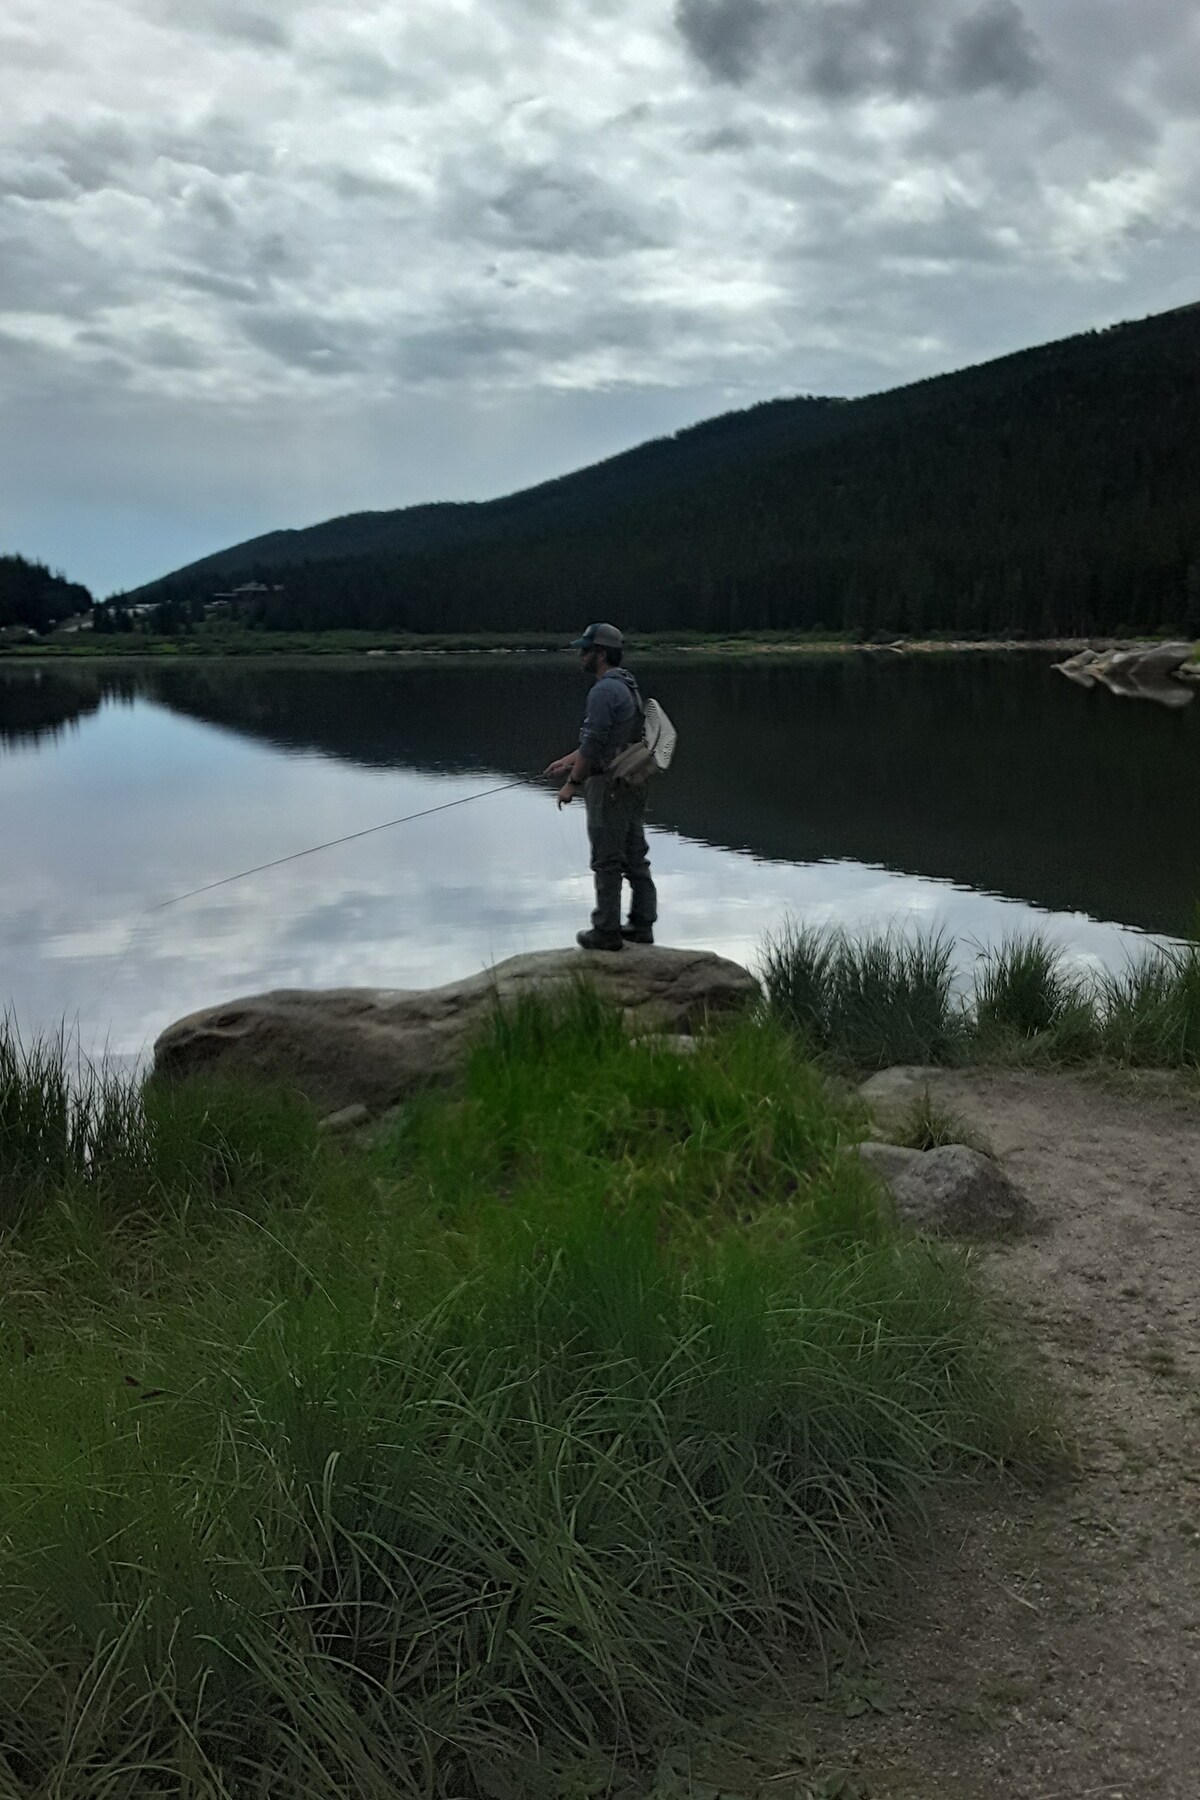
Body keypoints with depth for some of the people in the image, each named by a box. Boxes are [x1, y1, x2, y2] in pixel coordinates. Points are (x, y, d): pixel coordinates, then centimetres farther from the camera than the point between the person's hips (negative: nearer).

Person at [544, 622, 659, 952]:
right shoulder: (628, 686, 14)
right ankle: (642, 925, 17)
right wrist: (568, 760, 25)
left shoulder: (604, 690, -17)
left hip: (609, 785, -10)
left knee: (607, 861, -3)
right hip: (633, 784, 10)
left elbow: (594, 743, -20)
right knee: (635, 857, 12)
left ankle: (607, 931, 1)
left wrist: (572, 783, -12)